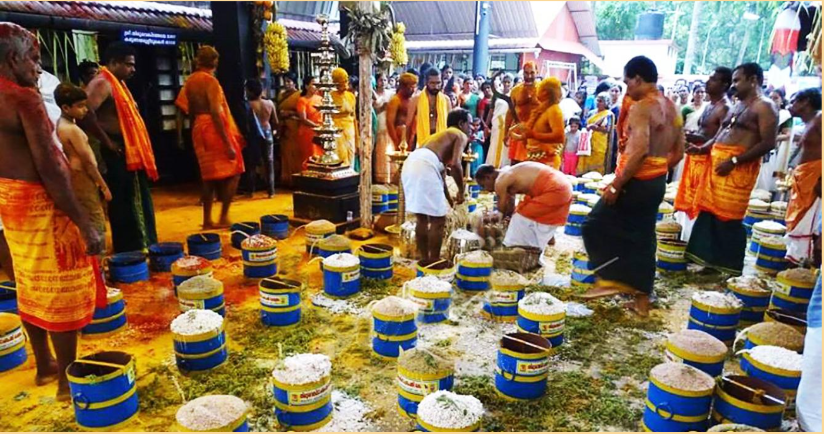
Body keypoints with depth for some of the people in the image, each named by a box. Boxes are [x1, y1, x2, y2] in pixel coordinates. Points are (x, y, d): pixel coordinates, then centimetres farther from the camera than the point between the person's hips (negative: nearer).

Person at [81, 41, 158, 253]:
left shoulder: (117, 84, 18)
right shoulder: (102, 84, -13)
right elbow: (85, 114, -27)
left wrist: (141, 150, 14)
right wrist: (107, 141, -19)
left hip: (131, 153, 10)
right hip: (118, 154, -10)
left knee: (140, 204, 15)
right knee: (123, 207, -2)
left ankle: (144, 247, 24)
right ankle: (128, 253, 7)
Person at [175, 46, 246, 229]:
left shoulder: (190, 80, 12)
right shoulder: (210, 80, -12)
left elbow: (188, 109, 12)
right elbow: (215, 112, -20)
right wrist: (228, 143, -22)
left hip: (199, 129, 8)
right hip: (215, 130, -8)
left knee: (209, 175, 12)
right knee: (233, 172, 1)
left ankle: (207, 220, 12)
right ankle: (224, 217, -3)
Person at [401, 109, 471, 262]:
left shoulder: (442, 135, 36)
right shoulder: (461, 135, 11)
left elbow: (441, 170, 39)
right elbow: (455, 164, -8)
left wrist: (449, 199, 44)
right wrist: (461, 191, 5)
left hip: (410, 165, 9)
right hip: (424, 168, -9)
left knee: (422, 219, 20)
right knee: (438, 220, 4)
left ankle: (424, 260, 28)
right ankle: (433, 263, 11)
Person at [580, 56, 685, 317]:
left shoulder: (641, 107, -17)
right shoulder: (671, 108, 11)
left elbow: (640, 151, -27)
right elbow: (678, 152, 14)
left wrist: (616, 185, -23)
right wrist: (659, 173, 20)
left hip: (637, 182, -9)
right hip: (657, 183, 9)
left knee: (596, 225, 7)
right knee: (642, 238, 13)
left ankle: (610, 280, 6)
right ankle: (642, 300, 19)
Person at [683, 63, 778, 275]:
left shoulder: (764, 107, -6)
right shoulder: (737, 106, 20)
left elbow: (768, 143, -14)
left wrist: (734, 161, -21)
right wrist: (702, 148, 5)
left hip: (738, 167, -8)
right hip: (717, 163, 8)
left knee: (729, 218, -5)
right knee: (708, 213, 8)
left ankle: (731, 267, 6)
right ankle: (711, 259, 20)